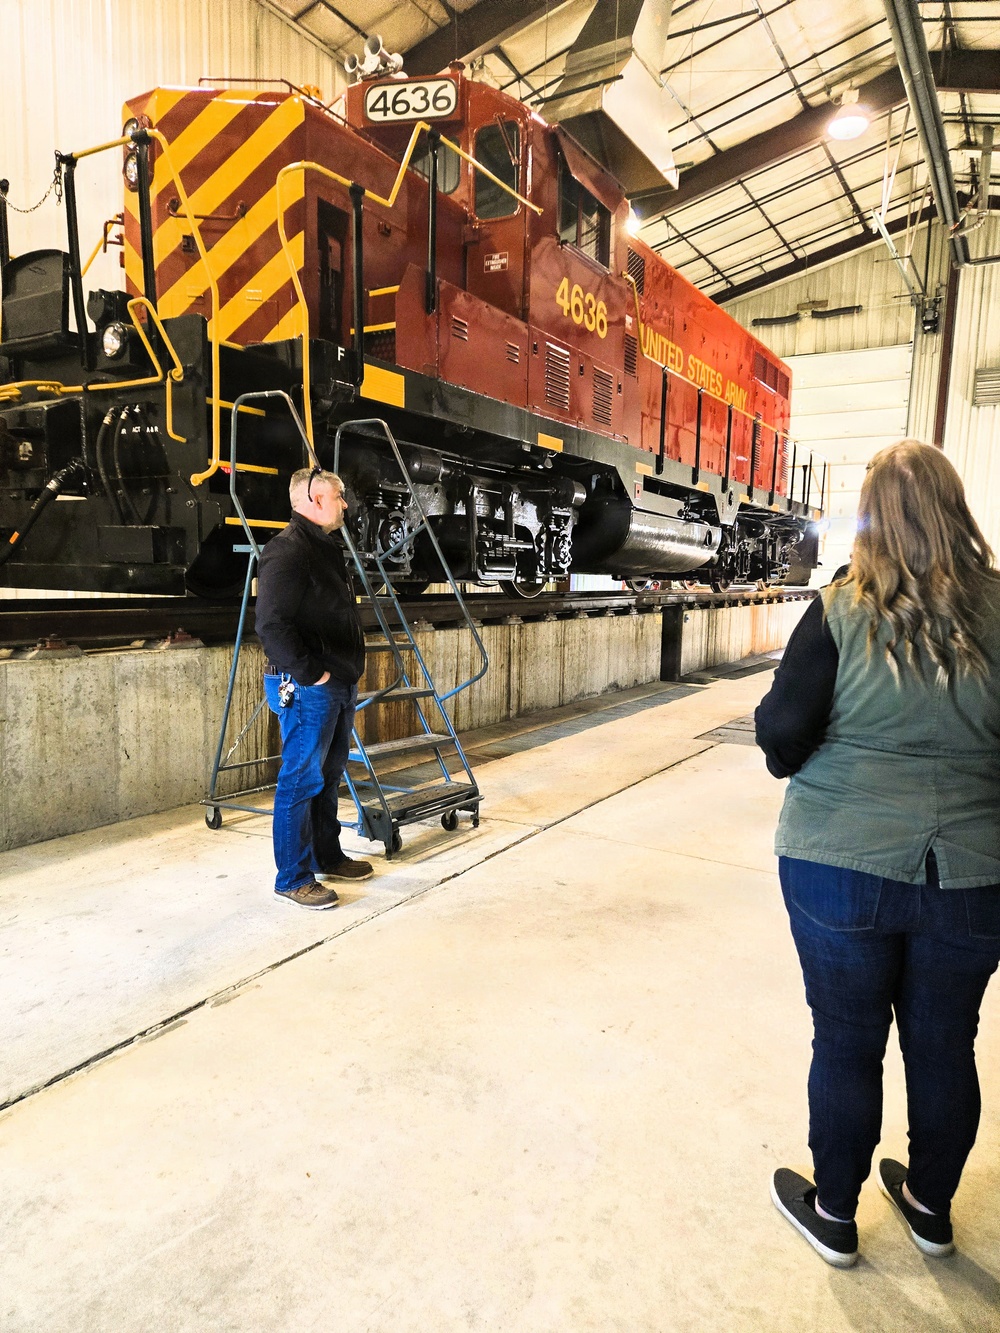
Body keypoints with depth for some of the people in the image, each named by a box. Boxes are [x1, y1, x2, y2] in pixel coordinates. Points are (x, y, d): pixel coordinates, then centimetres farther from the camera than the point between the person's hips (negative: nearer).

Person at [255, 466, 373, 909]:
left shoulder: (327, 546, 17)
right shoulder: (287, 551, -16)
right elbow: (271, 625, -26)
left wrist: (347, 672, 16)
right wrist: (311, 674, -21)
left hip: (340, 685, 10)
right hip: (307, 689, -10)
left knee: (328, 776, 19)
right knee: (301, 781, -1)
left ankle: (328, 857, 33)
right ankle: (293, 878, 10)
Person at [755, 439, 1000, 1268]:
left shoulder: (840, 615, -13)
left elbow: (781, 741, -13)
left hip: (843, 867, -2)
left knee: (847, 1044, 15)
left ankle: (834, 1214, 36)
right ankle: (930, 1206, 44)